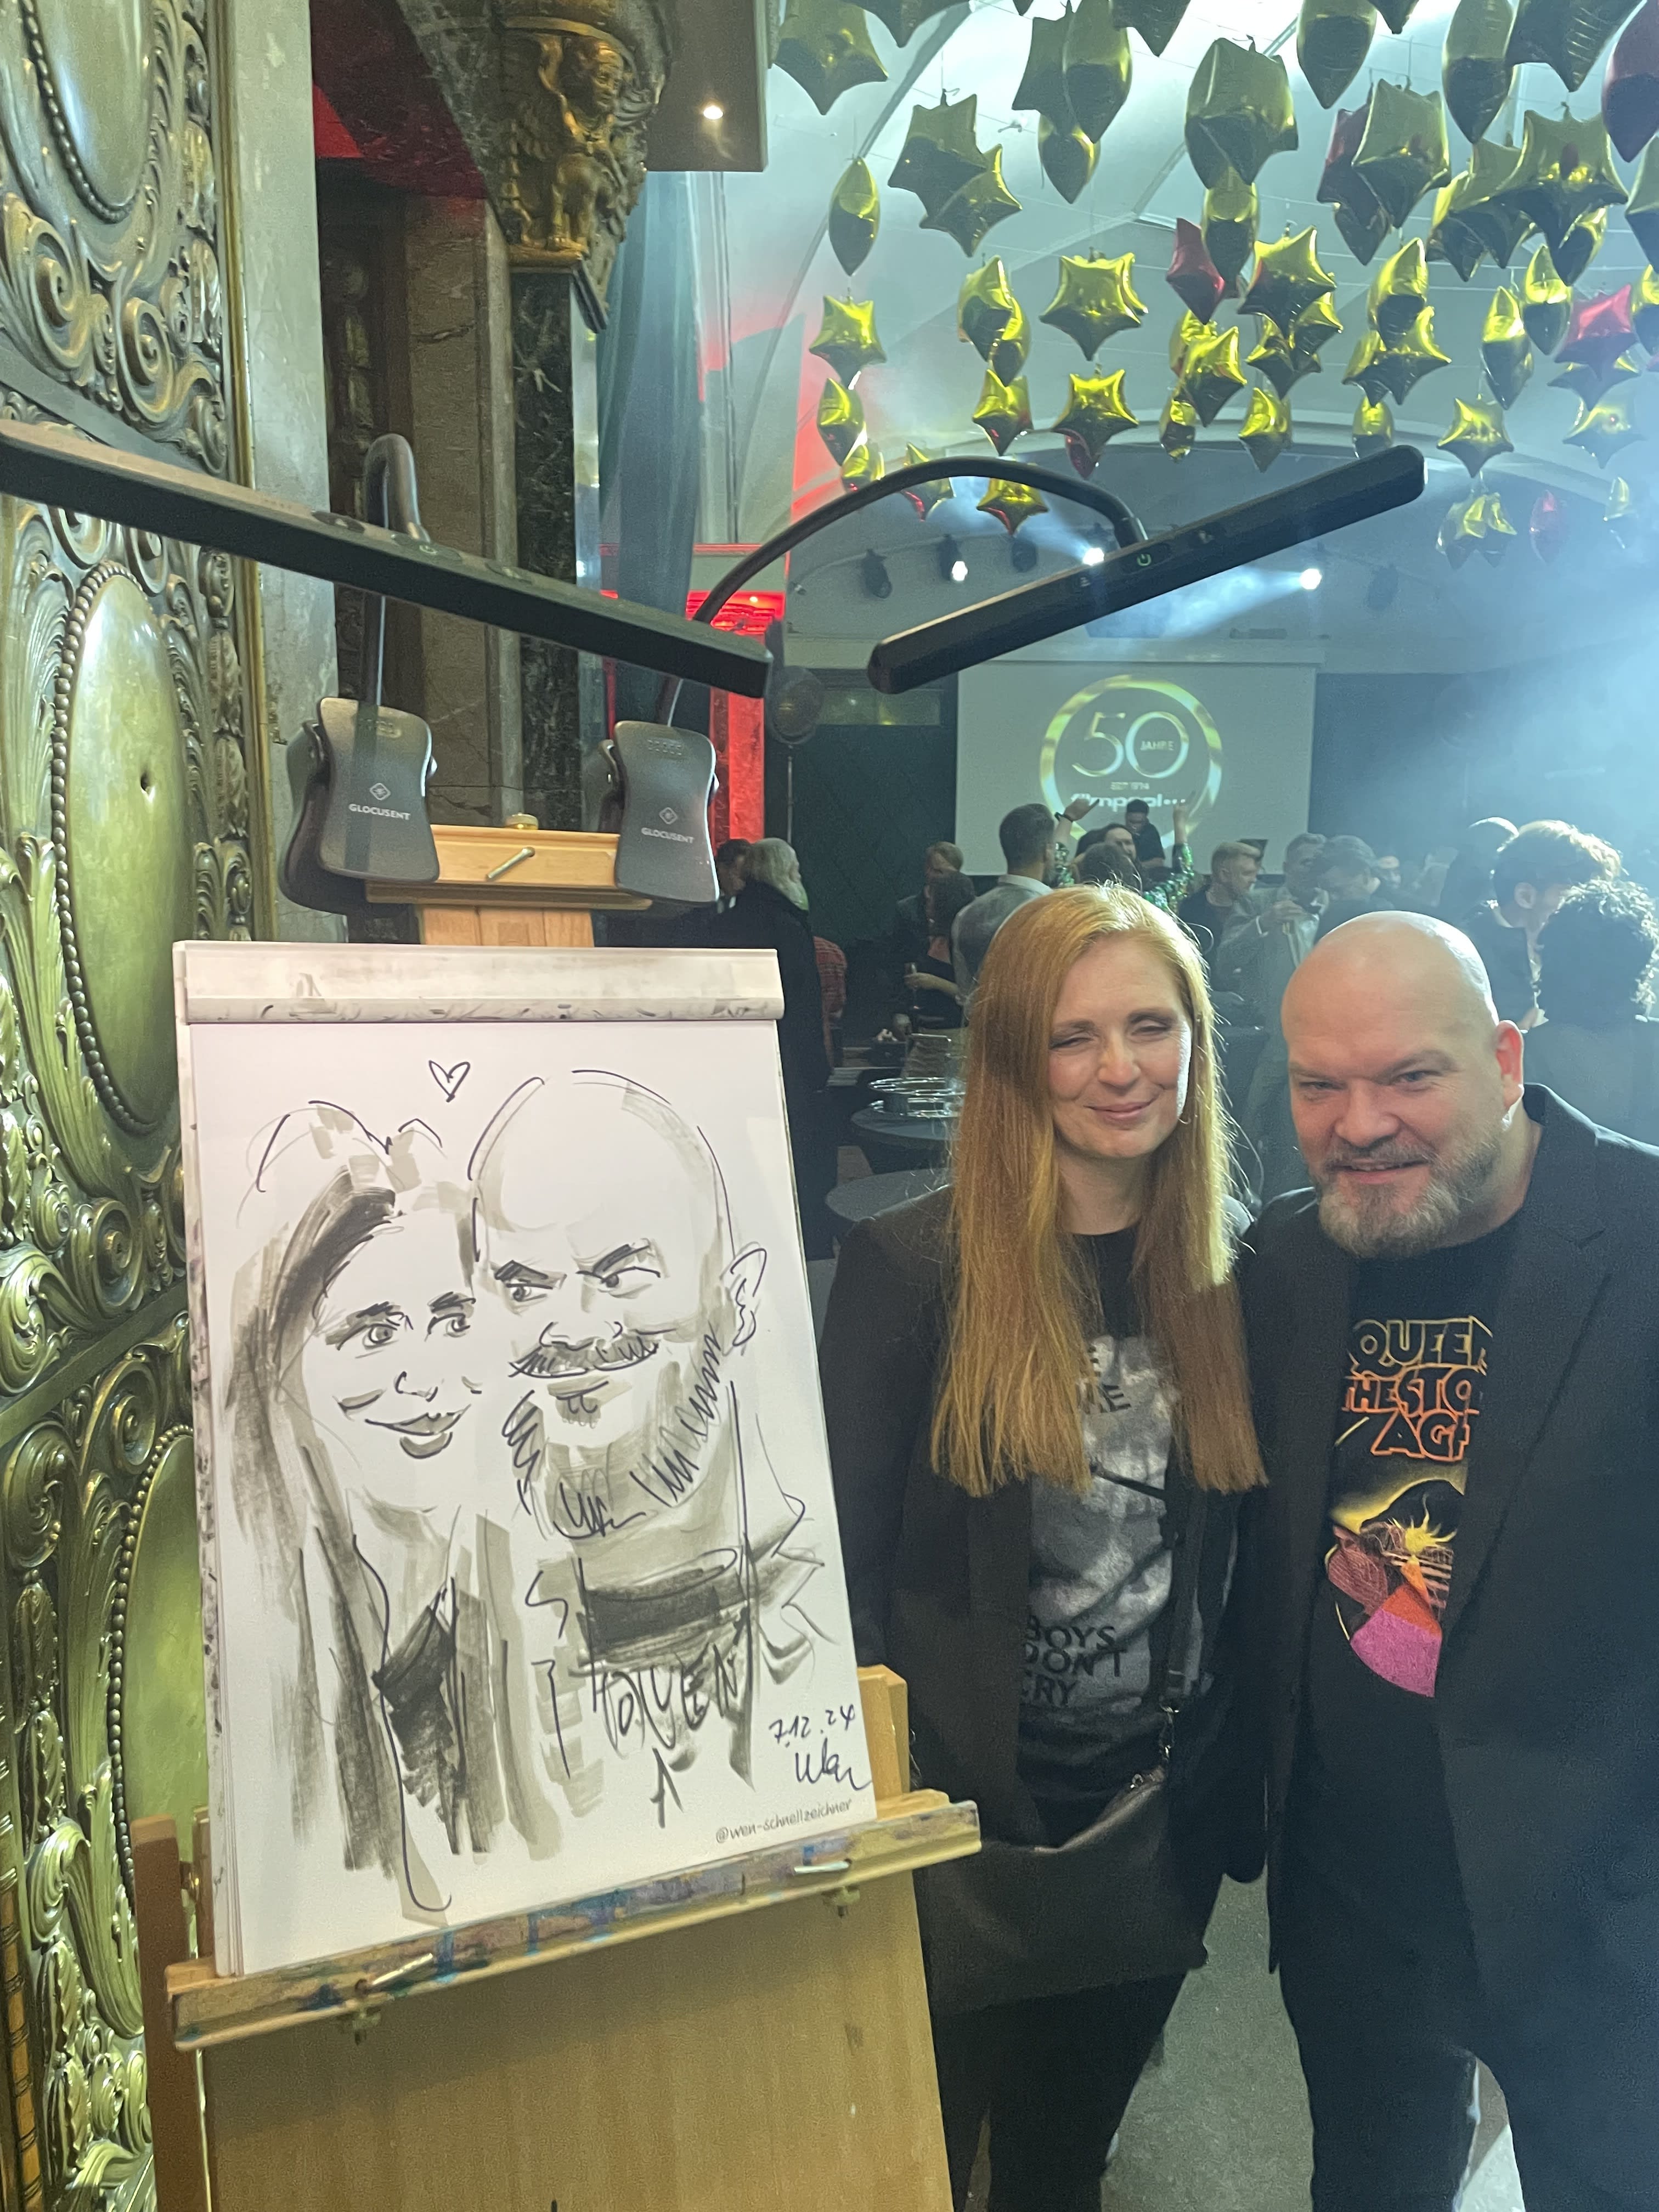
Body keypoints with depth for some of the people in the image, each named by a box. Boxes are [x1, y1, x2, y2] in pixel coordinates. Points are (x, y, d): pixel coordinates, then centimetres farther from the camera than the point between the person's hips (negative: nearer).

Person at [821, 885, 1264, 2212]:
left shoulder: (1228, 1277, -3)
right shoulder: (912, 1269, -17)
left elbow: (1244, 1563, 4)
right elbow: (844, 1562, -12)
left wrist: (1233, 1783, 3)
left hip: (1160, 1814, 4)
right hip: (963, 1809, -3)